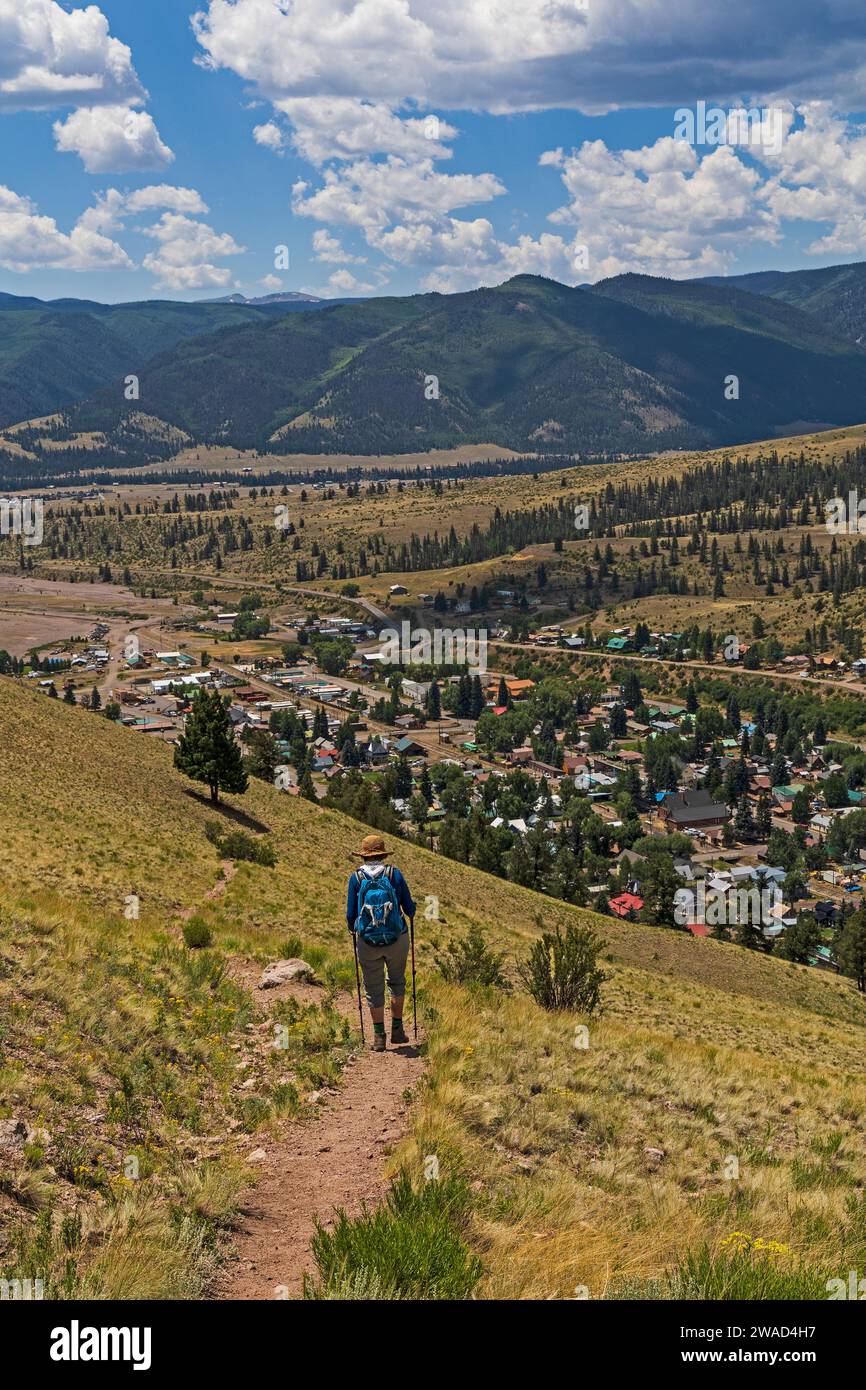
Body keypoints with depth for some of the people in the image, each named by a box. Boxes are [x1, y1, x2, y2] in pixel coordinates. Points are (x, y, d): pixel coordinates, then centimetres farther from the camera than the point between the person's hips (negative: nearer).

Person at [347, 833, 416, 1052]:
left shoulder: (356, 878, -5)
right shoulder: (394, 874, -5)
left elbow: (351, 914, -4)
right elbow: (409, 908, -1)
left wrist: (353, 927, 19)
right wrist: (410, 913, 24)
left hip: (367, 941, 0)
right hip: (397, 939, 1)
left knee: (373, 989, 11)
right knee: (397, 982, 22)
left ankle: (379, 1037, 13)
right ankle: (397, 1029, 22)